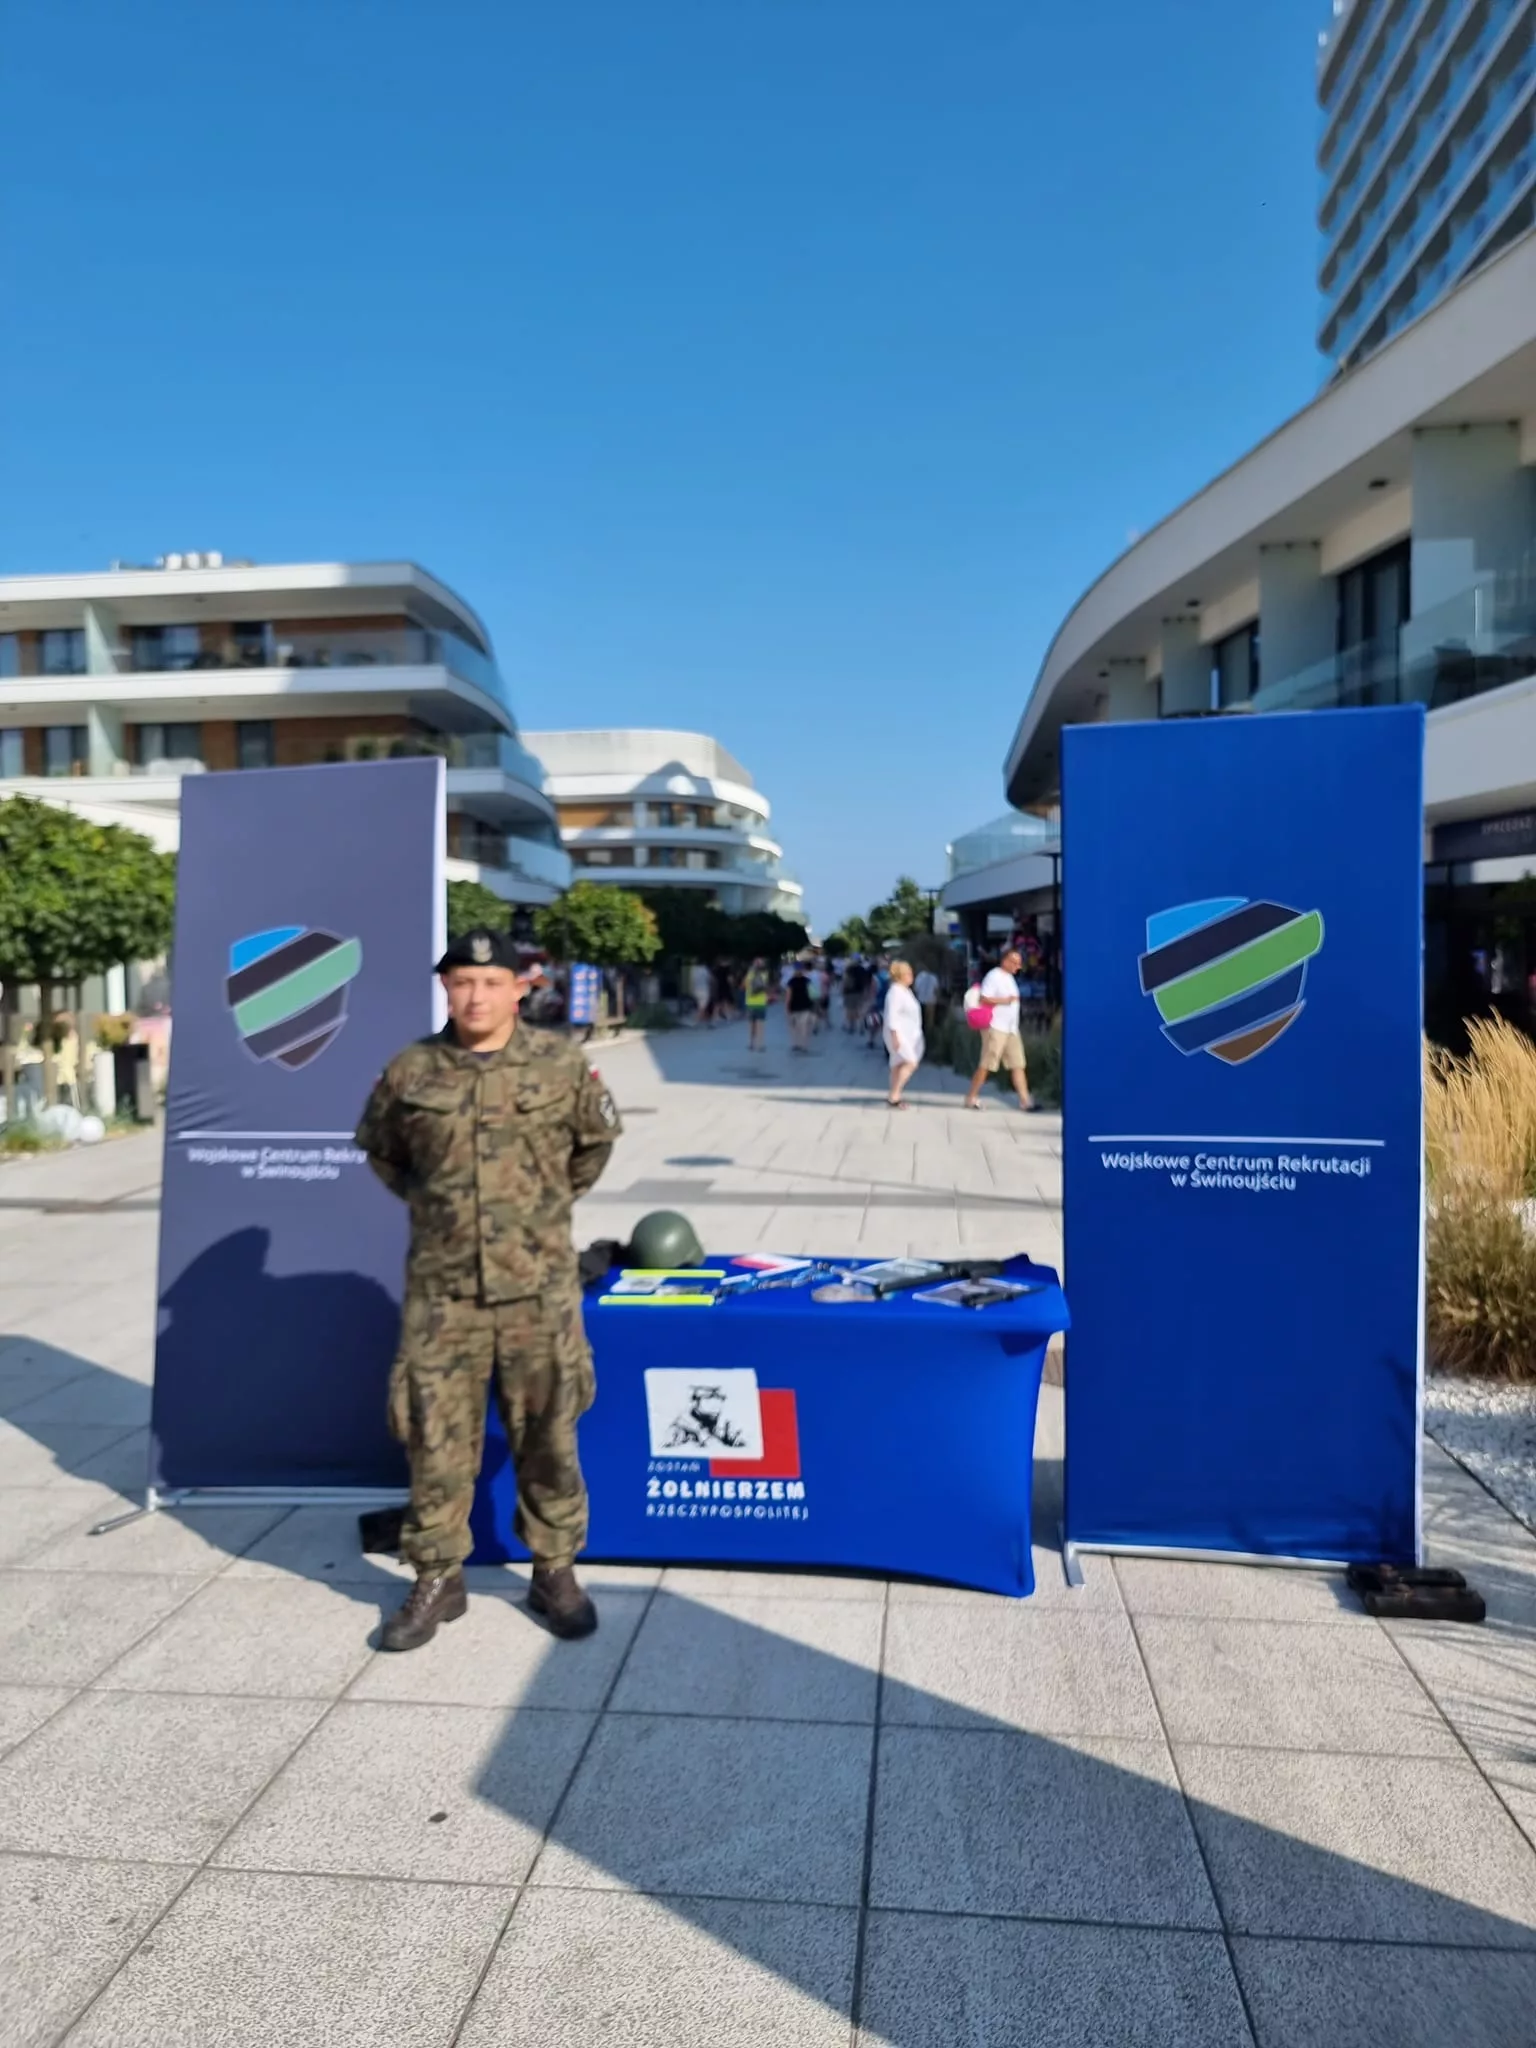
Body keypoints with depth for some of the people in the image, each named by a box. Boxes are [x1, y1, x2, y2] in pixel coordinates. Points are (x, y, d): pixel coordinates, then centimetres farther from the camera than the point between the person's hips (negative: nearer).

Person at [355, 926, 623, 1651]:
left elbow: (597, 1139, 14)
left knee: (547, 1435, 8)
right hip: (441, 1288, 1)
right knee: (436, 1437, 6)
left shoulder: (561, 1065, -3)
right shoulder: (410, 1072, -1)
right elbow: (379, 1149, 18)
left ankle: (555, 1571, 24)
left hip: (538, 1285, -1)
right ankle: (438, 1578, 23)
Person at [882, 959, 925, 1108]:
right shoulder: (895, 992, -17)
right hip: (899, 1034, -10)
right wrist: (895, 1036, -26)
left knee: (898, 1065, 10)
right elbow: (892, 1016, -22)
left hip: (908, 1035, 10)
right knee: (910, 1063, -17)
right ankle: (894, 1096, -15)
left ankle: (894, 1098, 13)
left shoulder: (905, 991, 14)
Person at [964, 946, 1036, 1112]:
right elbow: (984, 999, -18)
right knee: (986, 1065, -6)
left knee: (1018, 1065, 3)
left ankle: (1024, 1100, 2)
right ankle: (971, 1098, 4)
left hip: (1011, 1029, 9)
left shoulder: (1009, 978, 16)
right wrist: (1005, 1000, -19)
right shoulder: (994, 976, -10)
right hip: (995, 1028, -9)